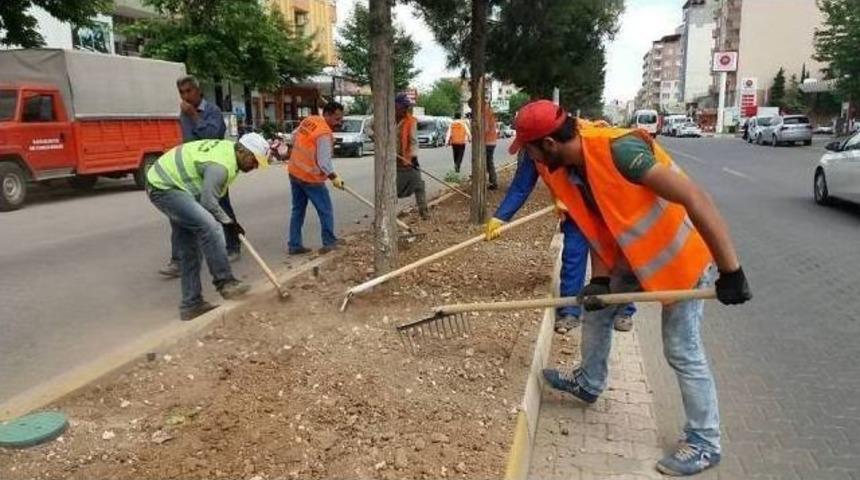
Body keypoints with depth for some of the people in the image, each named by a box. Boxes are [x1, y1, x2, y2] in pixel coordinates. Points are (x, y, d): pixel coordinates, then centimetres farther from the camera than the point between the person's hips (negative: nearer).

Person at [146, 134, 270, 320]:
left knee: (188, 249, 9)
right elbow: (208, 202, -23)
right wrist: (227, 222, -10)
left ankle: (191, 304, 14)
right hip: (164, 188, -11)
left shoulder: (228, 149, 4)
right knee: (209, 226, -27)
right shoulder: (220, 165, -27)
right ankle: (225, 282, -21)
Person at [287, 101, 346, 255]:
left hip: (294, 172, 8)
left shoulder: (308, 120, 3)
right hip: (310, 178, -8)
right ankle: (329, 243, 17)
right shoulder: (325, 134, -22)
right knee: (326, 211, 7)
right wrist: (334, 178, -9)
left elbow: (294, 135, 20)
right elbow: (324, 162, -23)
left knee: (298, 210, 16)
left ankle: (294, 245, 19)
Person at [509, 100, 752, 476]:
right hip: (635, 255, 8)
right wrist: (600, 279, -10)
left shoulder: (618, 150, -33)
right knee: (596, 309, 18)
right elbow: (597, 226, 3)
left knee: (682, 350, -2)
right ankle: (589, 383, 41)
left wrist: (730, 272, -32)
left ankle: (704, 444, 17)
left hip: (683, 255, -8)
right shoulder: (564, 170, -6)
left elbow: (695, 199, -33)